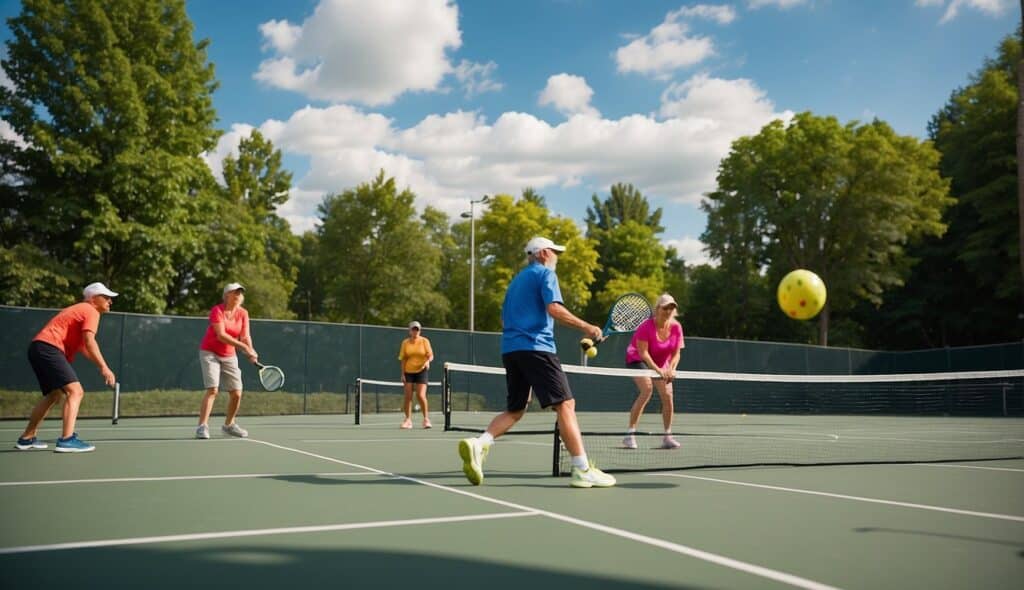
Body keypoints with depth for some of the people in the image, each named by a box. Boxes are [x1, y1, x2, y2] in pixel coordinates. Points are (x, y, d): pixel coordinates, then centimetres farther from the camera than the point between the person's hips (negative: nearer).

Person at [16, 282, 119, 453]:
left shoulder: (79, 310, 28)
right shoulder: (91, 311, -3)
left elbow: (82, 345, 26)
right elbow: (89, 341, -19)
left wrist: (100, 365, 13)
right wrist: (104, 367, -25)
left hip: (38, 349, 11)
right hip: (49, 348, -11)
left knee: (55, 395, 22)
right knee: (75, 391, -18)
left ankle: (26, 439, 28)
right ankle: (67, 439, -30)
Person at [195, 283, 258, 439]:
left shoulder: (243, 313, -1)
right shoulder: (217, 310, -16)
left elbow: (245, 336, -9)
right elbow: (221, 335, -26)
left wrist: (251, 352, -30)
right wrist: (244, 347, -34)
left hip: (229, 356, 5)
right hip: (210, 353, -5)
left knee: (236, 393, 2)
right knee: (212, 390, -20)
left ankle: (229, 424, 23)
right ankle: (202, 427, -17)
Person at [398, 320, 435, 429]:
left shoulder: (424, 341, -1)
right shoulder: (405, 343, 4)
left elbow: (430, 355, -4)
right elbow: (403, 359, 5)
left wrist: (427, 361, -26)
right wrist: (402, 374, -1)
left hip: (421, 371, -2)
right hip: (408, 372, 2)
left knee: (421, 396, -11)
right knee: (408, 396, 0)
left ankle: (426, 418, 4)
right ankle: (408, 420, 10)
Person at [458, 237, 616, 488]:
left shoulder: (516, 280, 25)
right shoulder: (545, 273, 1)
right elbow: (554, 308, -15)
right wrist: (586, 327, -11)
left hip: (510, 349, 8)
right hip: (536, 347, -8)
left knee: (514, 410, 13)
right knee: (565, 404, -8)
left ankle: (478, 444, -11)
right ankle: (583, 470, -13)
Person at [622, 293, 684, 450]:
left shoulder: (676, 327, -11)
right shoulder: (647, 326, -25)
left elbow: (676, 353, -7)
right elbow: (643, 352, -28)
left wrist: (671, 369, -26)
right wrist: (657, 370, -37)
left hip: (662, 364, 5)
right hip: (638, 360, -5)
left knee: (667, 395, -8)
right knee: (647, 389, -27)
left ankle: (667, 436, 9)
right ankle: (630, 434, -24)